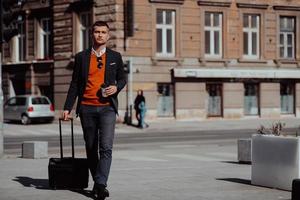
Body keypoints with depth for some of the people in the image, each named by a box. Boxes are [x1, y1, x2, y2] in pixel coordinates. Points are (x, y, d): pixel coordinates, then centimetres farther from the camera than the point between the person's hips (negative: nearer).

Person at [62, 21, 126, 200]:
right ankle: (97, 183, 20)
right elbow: (75, 84, 8)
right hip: (87, 108, 1)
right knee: (91, 148, 8)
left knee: (106, 147, -14)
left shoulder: (115, 57, 8)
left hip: (107, 107, -1)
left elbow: (122, 79, 17)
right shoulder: (81, 57, 7)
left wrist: (116, 87, -7)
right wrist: (68, 108, 2)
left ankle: (101, 184, -18)